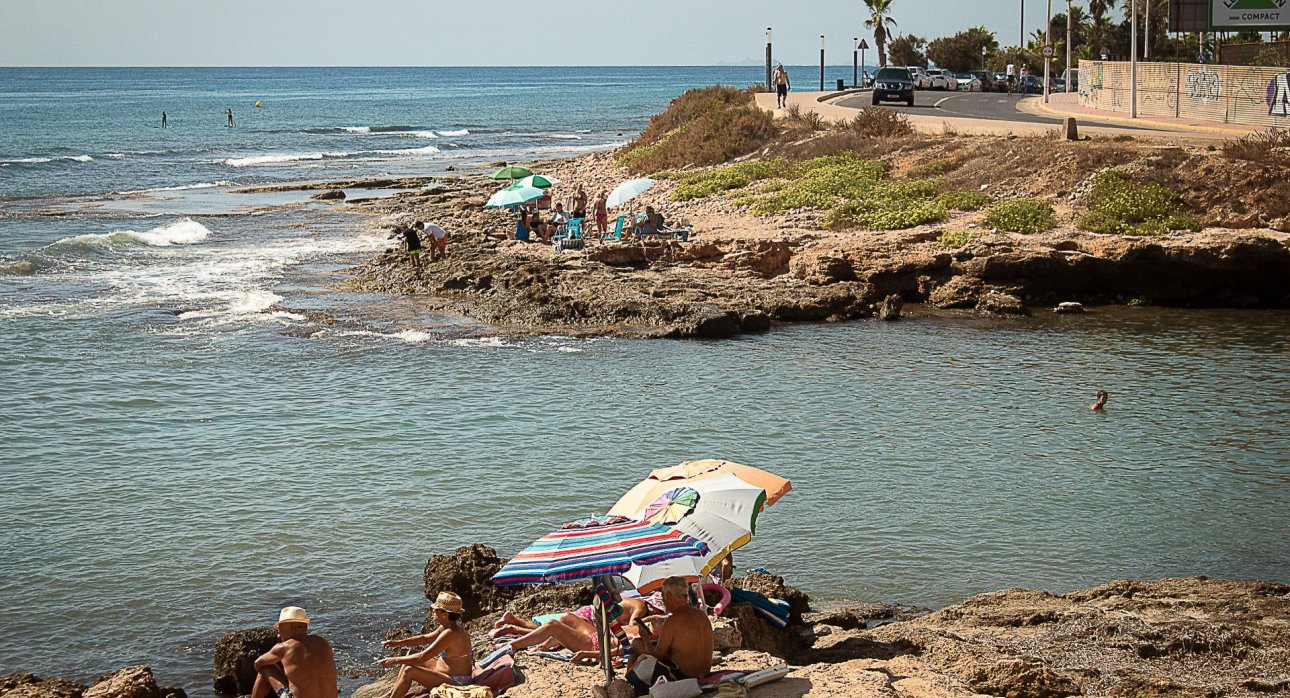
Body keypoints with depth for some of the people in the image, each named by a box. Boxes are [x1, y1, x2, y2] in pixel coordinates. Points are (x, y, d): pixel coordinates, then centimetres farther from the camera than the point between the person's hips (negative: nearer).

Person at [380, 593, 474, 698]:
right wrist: (398, 643, 9)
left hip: (455, 683, -10)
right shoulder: (446, 627, 2)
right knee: (409, 660, 16)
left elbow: (422, 657, -26)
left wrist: (395, 660, -16)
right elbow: (425, 639, 16)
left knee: (409, 671, -16)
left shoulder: (450, 634, -28)